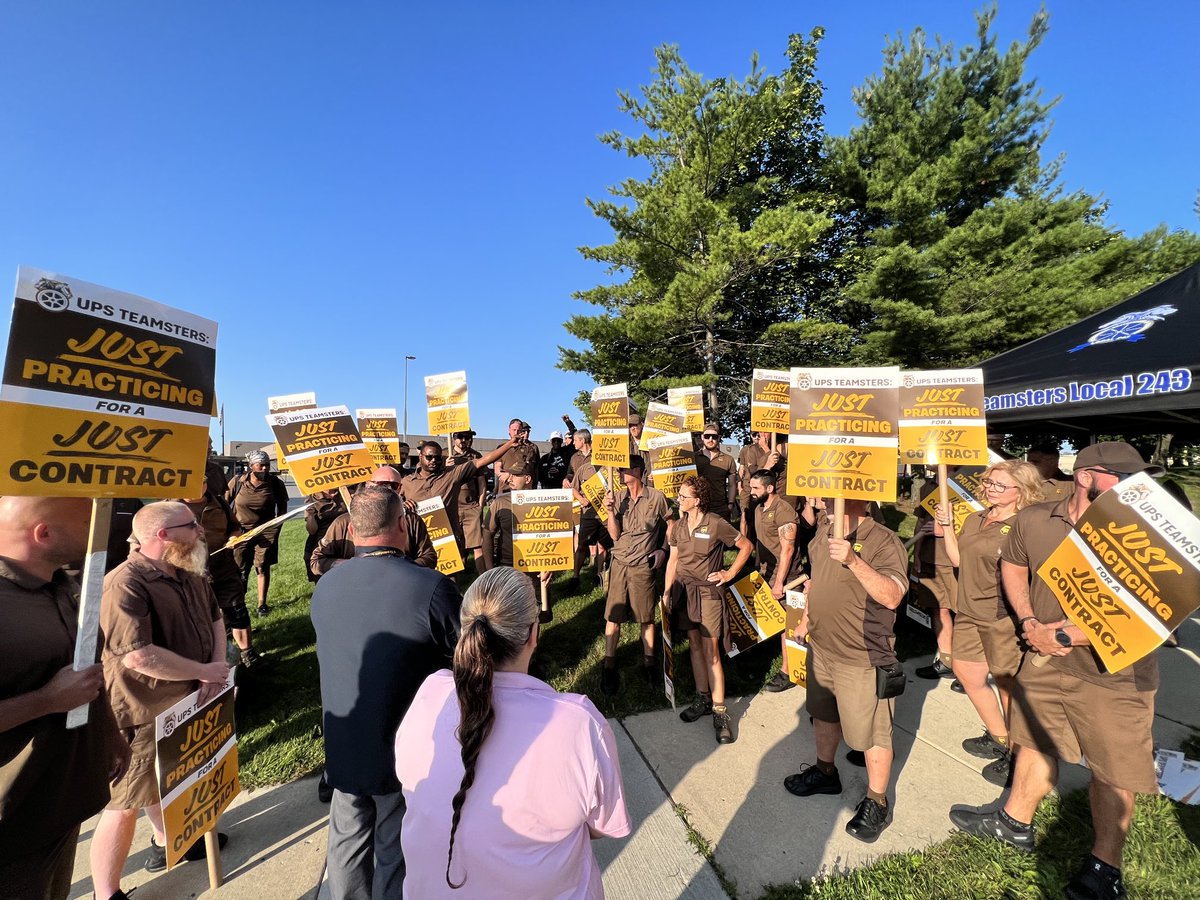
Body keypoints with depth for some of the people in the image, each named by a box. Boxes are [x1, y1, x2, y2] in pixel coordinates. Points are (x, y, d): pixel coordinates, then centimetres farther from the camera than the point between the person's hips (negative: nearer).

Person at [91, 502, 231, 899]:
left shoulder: (190, 575, 0)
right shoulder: (125, 583, -27)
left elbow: (214, 617, 9)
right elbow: (138, 656, -33)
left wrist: (218, 666, -8)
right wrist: (204, 672, -22)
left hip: (187, 703, 8)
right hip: (144, 714, -8)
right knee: (126, 802, 7)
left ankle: (167, 841, 48)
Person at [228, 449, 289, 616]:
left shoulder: (275, 483, -4)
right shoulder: (238, 483, -4)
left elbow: (282, 507, 6)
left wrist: (276, 528, 2)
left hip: (266, 532, 0)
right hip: (241, 532, 0)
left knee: (263, 568, 5)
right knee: (240, 571, 4)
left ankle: (262, 604, 13)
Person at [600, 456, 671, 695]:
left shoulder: (656, 497, -5)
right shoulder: (618, 497, 2)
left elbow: (671, 526, 8)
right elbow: (615, 535, -1)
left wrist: (663, 550, 3)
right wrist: (610, 510, -13)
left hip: (643, 566, -2)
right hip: (619, 564, 2)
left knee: (646, 617, 9)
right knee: (613, 615, 4)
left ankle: (648, 662, 26)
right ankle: (609, 667, 14)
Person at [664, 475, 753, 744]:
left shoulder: (716, 524, -14)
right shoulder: (678, 526, 2)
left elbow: (746, 546, -4)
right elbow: (673, 560, 9)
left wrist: (730, 573, -7)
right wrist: (666, 592, 7)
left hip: (708, 591, -5)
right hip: (684, 590, 5)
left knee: (711, 651, -3)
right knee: (694, 645, 14)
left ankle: (719, 711, 8)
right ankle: (702, 698, 29)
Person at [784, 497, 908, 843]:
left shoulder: (884, 541, -21)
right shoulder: (824, 530, 1)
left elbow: (892, 596, -34)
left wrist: (854, 560, -44)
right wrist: (805, 619, 15)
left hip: (862, 658, -7)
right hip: (821, 647, 8)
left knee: (871, 733, 10)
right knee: (823, 714, 25)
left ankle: (877, 803, 32)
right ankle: (825, 772, 48)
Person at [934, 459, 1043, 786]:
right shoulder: (975, 519, 8)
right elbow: (958, 559, 10)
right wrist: (946, 527, 2)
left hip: (1003, 618, -8)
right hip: (970, 613, 8)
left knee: (1007, 686, 9)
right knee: (968, 676, 18)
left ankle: (1015, 757, 29)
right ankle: (999, 739, 40)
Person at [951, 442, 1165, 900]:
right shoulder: (1033, 520, -7)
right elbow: (1012, 566, 9)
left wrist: (1065, 636, -20)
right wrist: (1029, 623, -3)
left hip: (1114, 675, -3)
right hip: (1044, 660, 3)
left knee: (1112, 772, 10)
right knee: (1035, 743, 20)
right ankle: (1015, 822, 42)